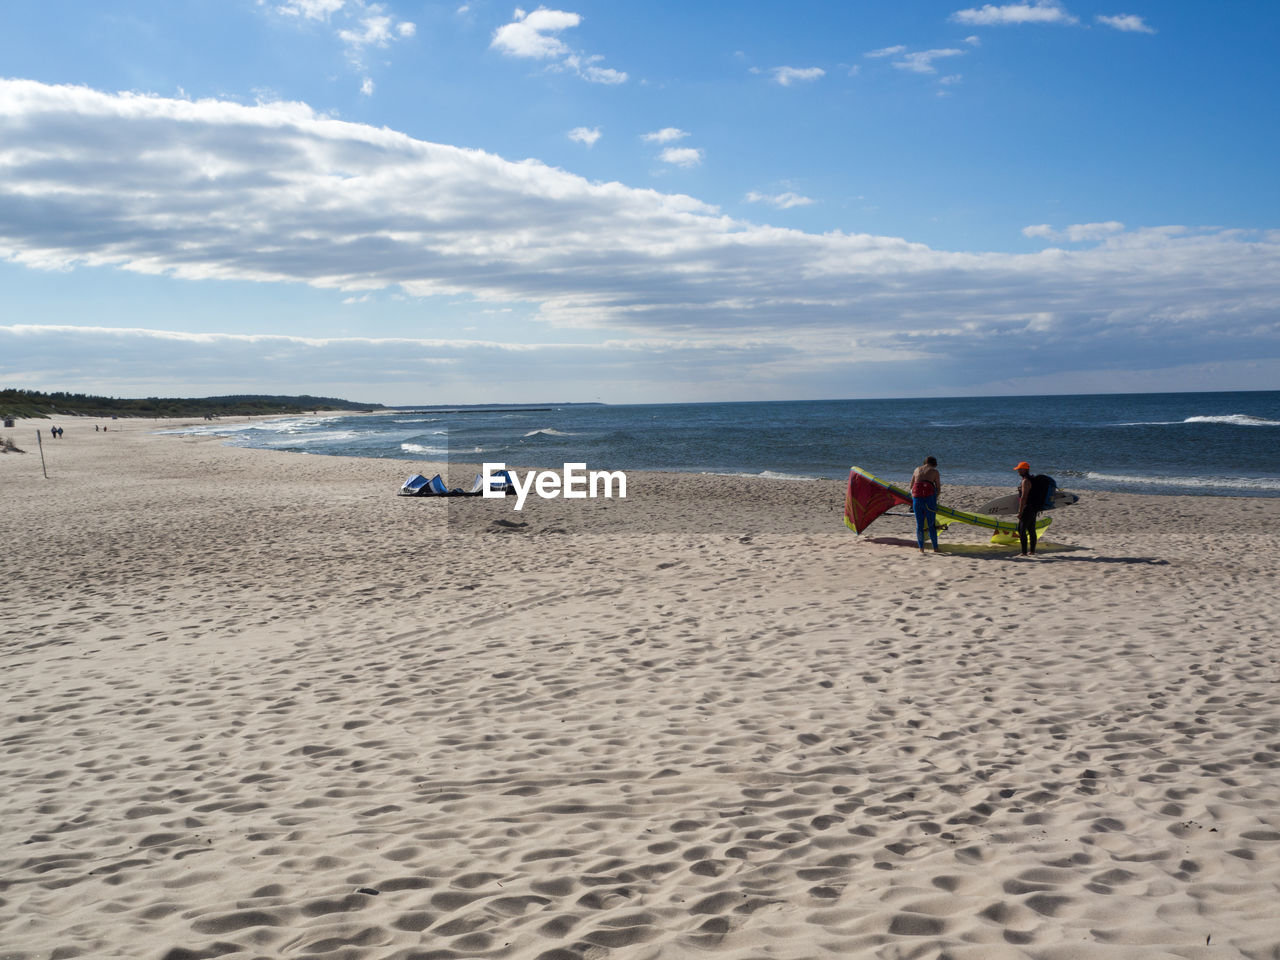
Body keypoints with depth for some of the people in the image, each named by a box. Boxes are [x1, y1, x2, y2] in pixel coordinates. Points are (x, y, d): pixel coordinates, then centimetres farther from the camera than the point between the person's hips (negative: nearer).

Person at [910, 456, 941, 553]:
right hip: (929, 495, -2)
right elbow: (938, 489, 7)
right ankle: (935, 548, 7)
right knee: (931, 524, 6)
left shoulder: (917, 469, 18)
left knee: (919, 523, 8)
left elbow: (911, 485, 24)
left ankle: (921, 548, 4)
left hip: (917, 495, 2)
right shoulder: (935, 471, 8)